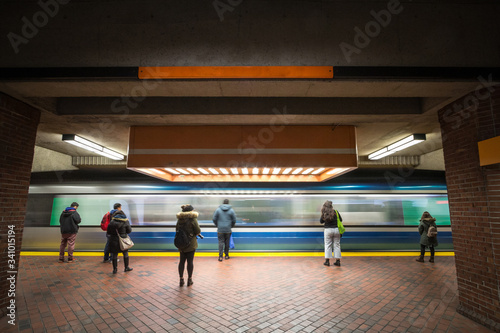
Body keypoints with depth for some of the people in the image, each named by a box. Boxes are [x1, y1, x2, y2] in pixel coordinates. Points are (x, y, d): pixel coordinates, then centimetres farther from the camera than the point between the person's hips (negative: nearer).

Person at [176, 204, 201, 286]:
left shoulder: (179, 219, 5)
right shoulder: (193, 219, -13)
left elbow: (177, 230, 12)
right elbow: (198, 231, -11)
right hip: (190, 243, -5)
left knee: (182, 261, 13)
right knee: (190, 261, 5)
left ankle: (181, 280, 20)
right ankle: (189, 280, 14)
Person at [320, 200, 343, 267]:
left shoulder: (324, 213, -7)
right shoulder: (335, 212, -6)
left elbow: (321, 221, 5)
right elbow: (340, 220, 6)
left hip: (328, 230, -1)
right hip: (336, 229, 1)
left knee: (327, 245, 8)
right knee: (337, 245, 10)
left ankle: (327, 261, 9)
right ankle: (338, 261, 15)